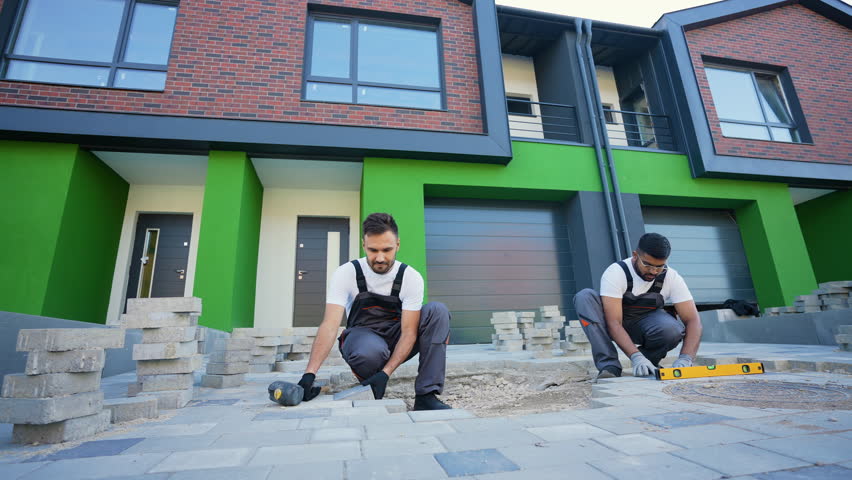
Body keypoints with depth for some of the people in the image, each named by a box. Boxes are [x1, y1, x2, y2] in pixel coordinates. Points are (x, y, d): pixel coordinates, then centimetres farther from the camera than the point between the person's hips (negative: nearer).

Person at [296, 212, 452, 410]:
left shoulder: (411, 277, -16)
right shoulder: (346, 273, -17)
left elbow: (409, 331, -19)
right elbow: (330, 325, -25)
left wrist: (386, 372, -32)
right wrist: (309, 374, -38)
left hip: (397, 339, 2)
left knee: (437, 311, -26)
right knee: (370, 351, -40)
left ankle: (426, 396, -24)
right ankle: (372, 398, -3)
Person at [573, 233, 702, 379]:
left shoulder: (672, 278, -17)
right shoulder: (616, 273, -28)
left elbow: (692, 320, -20)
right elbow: (614, 323, -33)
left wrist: (685, 359, -36)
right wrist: (636, 357, -45)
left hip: (645, 324, 2)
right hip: (616, 327, -1)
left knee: (673, 329, -35)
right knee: (585, 297, -33)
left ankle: (649, 359, -1)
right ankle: (610, 365, -30)